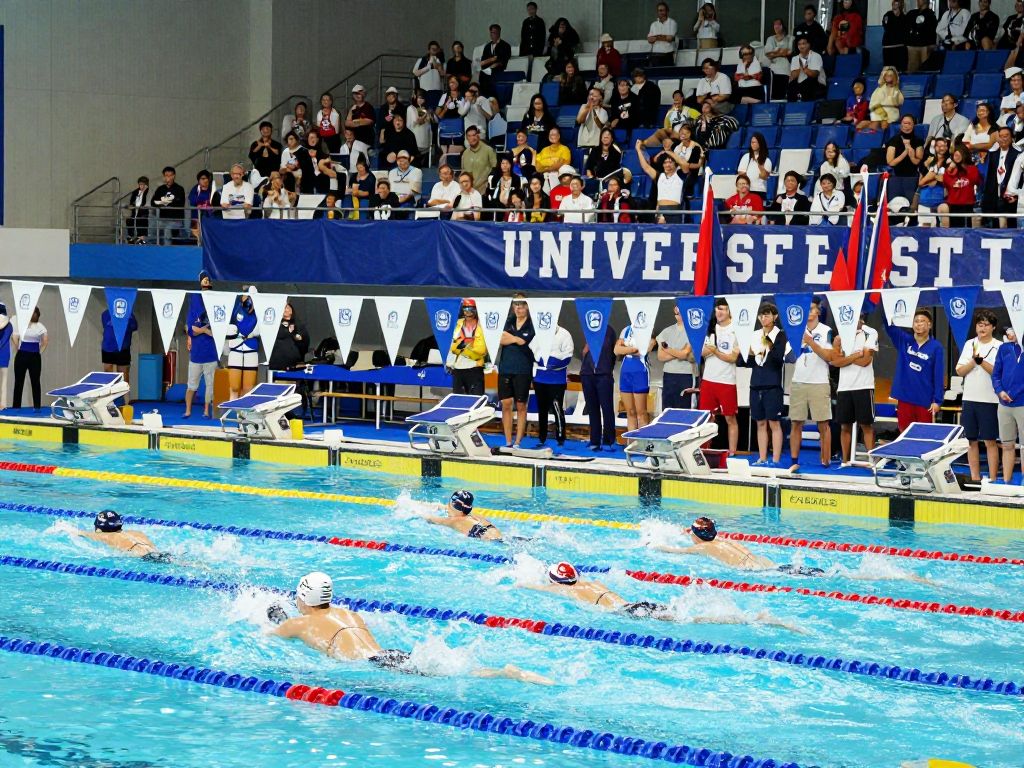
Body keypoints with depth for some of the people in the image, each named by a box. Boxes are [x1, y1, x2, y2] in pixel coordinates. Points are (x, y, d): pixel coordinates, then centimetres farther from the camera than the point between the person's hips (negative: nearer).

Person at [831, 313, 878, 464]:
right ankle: (845, 461, 14)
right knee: (845, 426, 7)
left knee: (866, 425, -2)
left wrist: (844, 356, -3)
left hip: (864, 386, -4)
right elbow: (835, 361, -1)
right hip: (844, 387, 4)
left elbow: (865, 361, -11)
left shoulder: (870, 333, -3)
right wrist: (856, 355, -10)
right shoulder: (840, 335, 9)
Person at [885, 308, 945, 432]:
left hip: (925, 401, -2)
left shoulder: (936, 347, -3)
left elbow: (938, 376, -5)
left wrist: (937, 400, -11)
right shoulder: (903, 340, 5)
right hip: (904, 398, 2)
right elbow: (889, 325, -5)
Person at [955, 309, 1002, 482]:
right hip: (970, 399, 4)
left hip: (990, 401, -4)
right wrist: (974, 361, -11)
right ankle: (975, 479, 14)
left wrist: (981, 361, -20)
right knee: (971, 441, 7)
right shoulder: (970, 344, 10)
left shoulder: (999, 347, -2)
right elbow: (960, 371, 5)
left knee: (990, 441, -2)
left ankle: (992, 479, 0)